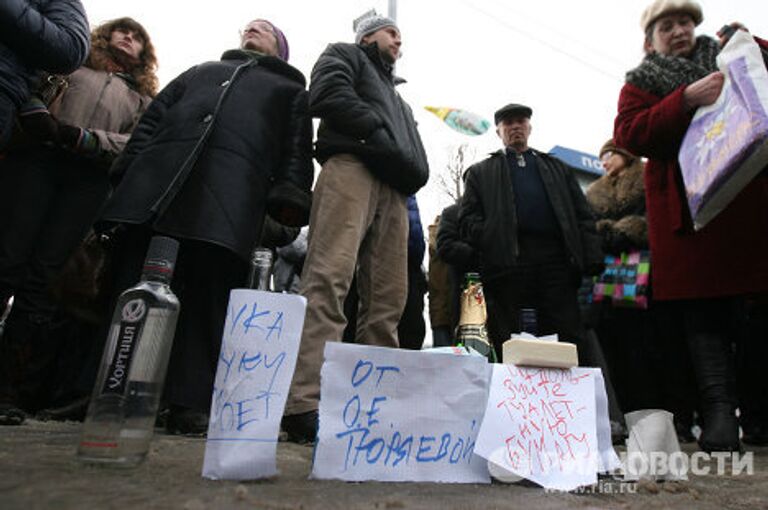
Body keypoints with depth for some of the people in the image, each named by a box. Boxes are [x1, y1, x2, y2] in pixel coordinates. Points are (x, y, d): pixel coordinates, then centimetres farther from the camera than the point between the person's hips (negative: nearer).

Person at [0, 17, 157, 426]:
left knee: (43, 276, -9)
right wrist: (37, 115, -11)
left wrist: (83, 138, -9)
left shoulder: (142, 99, 26)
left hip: (90, 177, 0)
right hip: (37, 157, 0)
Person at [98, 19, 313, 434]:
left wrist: (289, 200, -5)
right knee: (133, 285, -4)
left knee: (207, 299, -9)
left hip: (228, 201, -2)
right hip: (156, 183, 3)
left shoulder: (290, 90, 29)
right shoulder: (198, 72, 36)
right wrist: (128, 174, 7)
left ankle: (190, 403, -6)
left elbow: (296, 151, 13)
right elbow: (152, 120, 24)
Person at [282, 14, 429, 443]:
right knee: (330, 278, -23)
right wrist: (379, 131, -2)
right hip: (353, 165, -7)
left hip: (394, 188, 8)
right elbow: (329, 95, -1)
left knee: (388, 297, -5)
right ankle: (304, 403, -29)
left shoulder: (396, 95, 41)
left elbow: (412, 148, 29)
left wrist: (413, 172, 7)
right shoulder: (344, 55, 22)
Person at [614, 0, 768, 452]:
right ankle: (719, 411, -7)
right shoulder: (641, 83, 16)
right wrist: (687, 100, -15)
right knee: (703, 312, -7)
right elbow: (629, 134, -3)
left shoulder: (728, 58, 26)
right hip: (688, 208, -2)